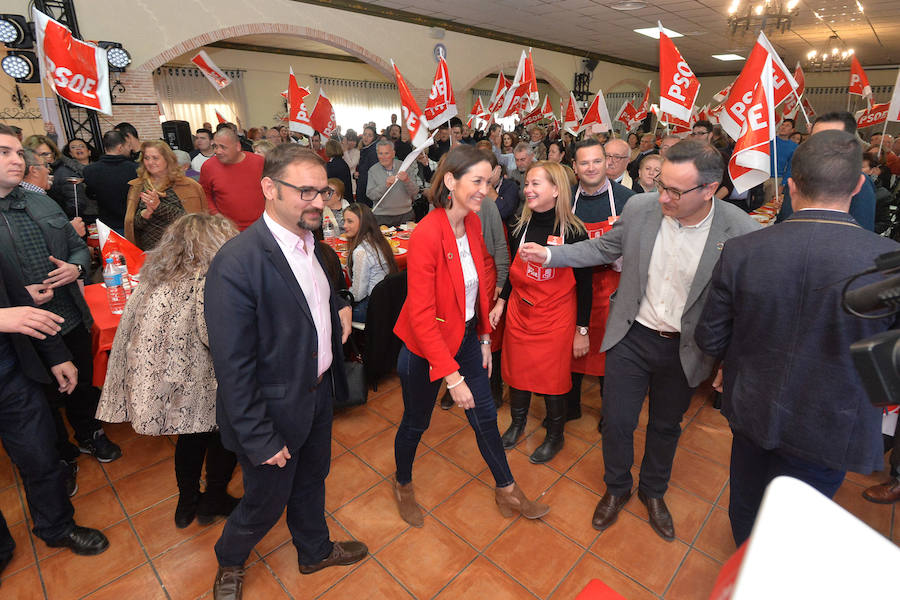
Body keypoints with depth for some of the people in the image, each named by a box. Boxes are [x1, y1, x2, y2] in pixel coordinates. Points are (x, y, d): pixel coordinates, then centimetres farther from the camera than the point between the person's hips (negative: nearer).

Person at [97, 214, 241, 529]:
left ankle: (187, 503, 42)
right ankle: (213, 500, 33)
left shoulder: (156, 272, 5)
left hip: (155, 377, 8)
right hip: (194, 384, -7)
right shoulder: (206, 280, -20)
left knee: (192, 435, 26)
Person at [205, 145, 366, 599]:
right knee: (265, 503, 19)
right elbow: (233, 367, -24)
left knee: (311, 481, 28)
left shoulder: (308, 241, -2)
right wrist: (260, 440, -18)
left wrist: (338, 309, 0)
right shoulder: (237, 263, -28)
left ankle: (316, 550, 56)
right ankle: (229, 563, 53)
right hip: (275, 410, -7)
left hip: (318, 393, 7)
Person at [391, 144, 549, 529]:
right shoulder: (427, 234, -27)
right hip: (426, 347, -6)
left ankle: (507, 491, 40)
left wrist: (484, 338, 7)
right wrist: (452, 376, -26)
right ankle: (403, 485, 47)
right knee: (416, 422, 16)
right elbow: (422, 317, -27)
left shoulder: (472, 222, -4)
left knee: (485, 416, 18)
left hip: (467, 337, 6)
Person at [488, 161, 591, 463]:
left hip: (556, 319, -4)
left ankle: (555, 435, 35)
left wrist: (582, 330, -6)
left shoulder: (574, 231, -13)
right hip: (519, 314, 4)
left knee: (553, 379, 9)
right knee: (517, 371, 15)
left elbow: (584, 283, -7)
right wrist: (501, 303, 6)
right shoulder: (521, 226, -1)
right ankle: (517, 423, 42)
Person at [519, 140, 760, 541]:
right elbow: (604, 248, 3)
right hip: (631, 337, 1)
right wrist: (550, 256, -6)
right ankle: (617, 489, 41)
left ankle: (653, 492, 50)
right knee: (617, 422, 10)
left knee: (666, 426, 21)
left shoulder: (741, 231, -19)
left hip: (685, 350, 0)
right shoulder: (640, 207, -13)